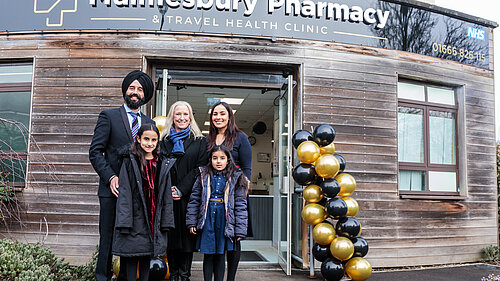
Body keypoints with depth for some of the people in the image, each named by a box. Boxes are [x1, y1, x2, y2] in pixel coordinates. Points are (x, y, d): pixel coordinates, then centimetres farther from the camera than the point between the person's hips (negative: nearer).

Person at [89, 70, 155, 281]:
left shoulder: (150, 124, 15)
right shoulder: (108, 116, 5)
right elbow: (95, 152, -1)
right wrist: (110, 177, -13)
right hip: (112, 190, -3)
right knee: (107, 240, 0)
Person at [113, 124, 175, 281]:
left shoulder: (163, 165, 7)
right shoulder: (130, 162, -4)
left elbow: (166, 195, 9)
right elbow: (124, 193, -8)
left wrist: (166, 222, 3)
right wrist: (124, 222, -14)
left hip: (154, 220, 3)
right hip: (134, 220, -3)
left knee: (147, 257, 12)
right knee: (131, 257, 3)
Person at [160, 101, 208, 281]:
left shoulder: (199, 141, 5)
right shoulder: (164, 140, 11)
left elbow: (200, 168, -3)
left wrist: (181, 190, -12)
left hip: (189, 197, -1)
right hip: (168, 197, 2)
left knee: (187, 234, 1)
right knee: (171, 235, 6)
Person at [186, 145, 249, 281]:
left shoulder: (235, 178, 0)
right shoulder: (204, 176, 4)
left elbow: (241, 205, -1)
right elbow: (194, 200, 6)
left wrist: (240, 229, -5)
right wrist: (191, 222, 1)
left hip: (224, 220, -1)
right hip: (207, 219, 1)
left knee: (220, 254, 9)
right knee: (208, 255, 7)